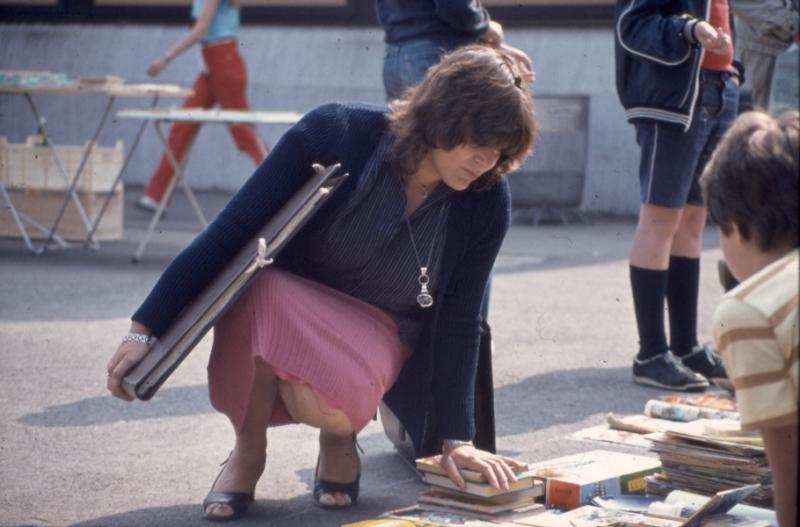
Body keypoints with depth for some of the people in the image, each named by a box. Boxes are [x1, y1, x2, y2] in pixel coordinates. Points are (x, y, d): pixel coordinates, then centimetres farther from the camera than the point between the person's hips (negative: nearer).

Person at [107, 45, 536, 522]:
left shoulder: (486, 202, -14)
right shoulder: (336, 133, -21)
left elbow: (458, 322, -3)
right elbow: (228, 233, -19)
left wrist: (457, 439, -5)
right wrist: (145, 331, -21)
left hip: (372, 331, 0)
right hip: (286, 303, 0)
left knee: (329, 405, -35)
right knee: (261, 287, -37)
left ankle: (339, 438, 6)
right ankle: (248, 450, -11)